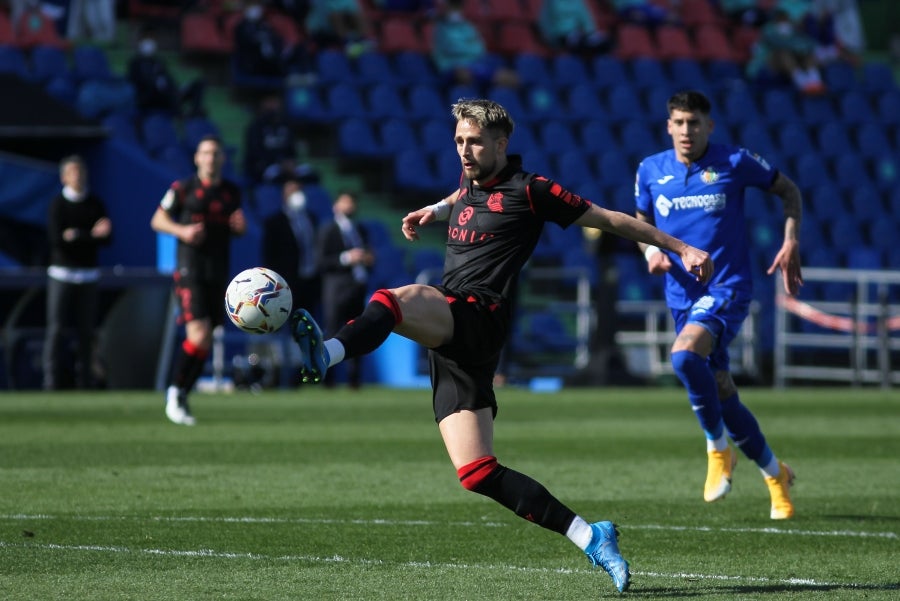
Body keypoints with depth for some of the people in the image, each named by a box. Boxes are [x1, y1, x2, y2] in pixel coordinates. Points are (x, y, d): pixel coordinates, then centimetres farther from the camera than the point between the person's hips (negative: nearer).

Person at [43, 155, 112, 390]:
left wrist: (75, 235, -16)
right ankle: (52, 380, -6)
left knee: (86, 330, 2)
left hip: (88, 274, 3)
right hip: (61, 272, -3)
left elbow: (107, 238, 0)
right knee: (56, 328, -7)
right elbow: (56, 238, -14)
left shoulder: (96, 204, 8)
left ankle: (84, 379, 7)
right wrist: (91, 235, -18)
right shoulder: (58, 204, -2)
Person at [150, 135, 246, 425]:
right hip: (190, 272, -5)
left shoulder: (232, 192, 11)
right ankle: (175, 391, -1)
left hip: (219, 276, 5)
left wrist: (241, 226, -1)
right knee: (199, 335, -18)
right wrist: (182, 230, -13)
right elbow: (158, 220, 5)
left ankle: (181, 397, 18)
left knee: (205, 344, 5)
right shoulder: (182, 189, -2)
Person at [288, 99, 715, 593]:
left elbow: (610, 219, 5)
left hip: (480, 317, -7)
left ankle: (325, 354, -61)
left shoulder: (528, 190, 2)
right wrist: (436, 210, 34)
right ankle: (590, 538, -3)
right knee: (478, 474, -4)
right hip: (451, 343, 7)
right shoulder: (471, 183, 23)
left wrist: (681, 248, 5)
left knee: (392, 300, -34)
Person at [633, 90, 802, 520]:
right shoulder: (650, 170, 4)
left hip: (728, 287, -5)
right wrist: (651, 251, -3)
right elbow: (642, 223, 18)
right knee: (722, 396, 6)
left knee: (684, 355, -32)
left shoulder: (735, 162, -5)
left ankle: (717, 448, -12)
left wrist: (791, 245, 0)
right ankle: (775, 475, 26)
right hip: (682, 295, 5)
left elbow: (788, 190, 9)